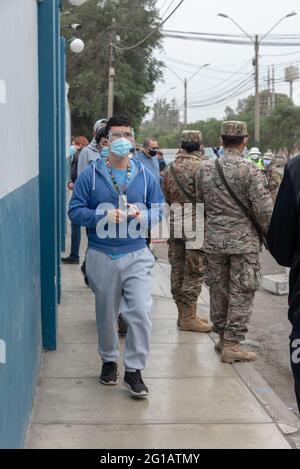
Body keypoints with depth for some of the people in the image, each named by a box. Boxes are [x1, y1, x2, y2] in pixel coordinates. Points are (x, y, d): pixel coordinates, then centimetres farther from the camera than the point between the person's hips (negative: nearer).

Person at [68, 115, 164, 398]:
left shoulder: (145, 176, 4)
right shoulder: (90, 175, -1)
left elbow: (159, 211, 6)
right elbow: (75, 211, -3)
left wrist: (143, 215, -15)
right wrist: (103, 217, -19)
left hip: (137, 255, 0)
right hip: (101, 256, 0)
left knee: (140, 313, -10)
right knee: (106, 313, 13)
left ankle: (134, 370, 4)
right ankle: (109, 360, 35)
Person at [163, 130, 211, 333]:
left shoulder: (170, 168, 9)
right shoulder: (200, 166, -13)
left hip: (174, 223, 7)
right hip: (195, 224, -7)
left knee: (178, 270, 12)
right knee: (194, 271, -1)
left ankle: (183, 313, 22)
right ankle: (189, 317, 2)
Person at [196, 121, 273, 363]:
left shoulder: (205, 168, 2)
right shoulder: (250, 171, -14)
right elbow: (264, 210, -15)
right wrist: (269, 233, 1)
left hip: (213, 239, 5)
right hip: (244, 240, -5)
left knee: (218, 289, 15)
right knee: (241, 293, 3)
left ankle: (222, 336, 26)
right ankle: (232, 344, 4)